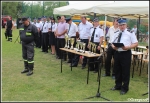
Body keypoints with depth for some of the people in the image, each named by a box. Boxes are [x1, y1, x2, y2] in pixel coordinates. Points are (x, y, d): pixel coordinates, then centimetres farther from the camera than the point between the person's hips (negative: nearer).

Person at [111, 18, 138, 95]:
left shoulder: (130, 33, -4)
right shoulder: (116, 34, 13)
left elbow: (135, 44, -7)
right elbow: (112, 43, 15)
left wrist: (127, 47, -22)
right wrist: (113, 47, -8)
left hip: (126, 53, -5)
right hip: (117, 53, 6)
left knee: (125, 71, 2)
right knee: (117, 70, 14)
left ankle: (125, 88, 16)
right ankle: (118, 85, 30)